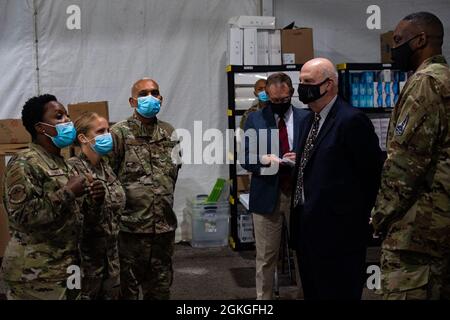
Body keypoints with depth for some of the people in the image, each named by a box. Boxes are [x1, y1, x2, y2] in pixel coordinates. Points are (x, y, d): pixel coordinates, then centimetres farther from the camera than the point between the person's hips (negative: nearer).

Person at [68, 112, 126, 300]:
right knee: (88, 295, 4)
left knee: (112, 295, 13)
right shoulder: (73, 168, -14)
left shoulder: (105, 166, 7)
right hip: (87, 254, -7)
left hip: (111, 253, 7)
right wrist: (93, 199, -37)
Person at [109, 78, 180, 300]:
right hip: (130, 227, -5)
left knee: (160, 289, 17)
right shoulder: (119, 133, -8)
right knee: (127, 289, 9)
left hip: (164, 227, 5)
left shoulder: (170, 133, 9)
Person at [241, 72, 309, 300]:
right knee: (265, 257, 6)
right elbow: (246, 159, 2)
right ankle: (263, 297, 19)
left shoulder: (306, 118, 5)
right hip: (266, 194, 0)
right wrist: (262, 159, -19)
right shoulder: (255, 119, 5)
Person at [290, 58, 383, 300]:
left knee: (337, 292, 1)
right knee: (311, 291, 18)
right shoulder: (308, 122, 14)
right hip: (308, 226, 9)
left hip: (337, 228, -9)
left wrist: (358, 214, -5)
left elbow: (372, 173, -12)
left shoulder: (351, 120, -14)